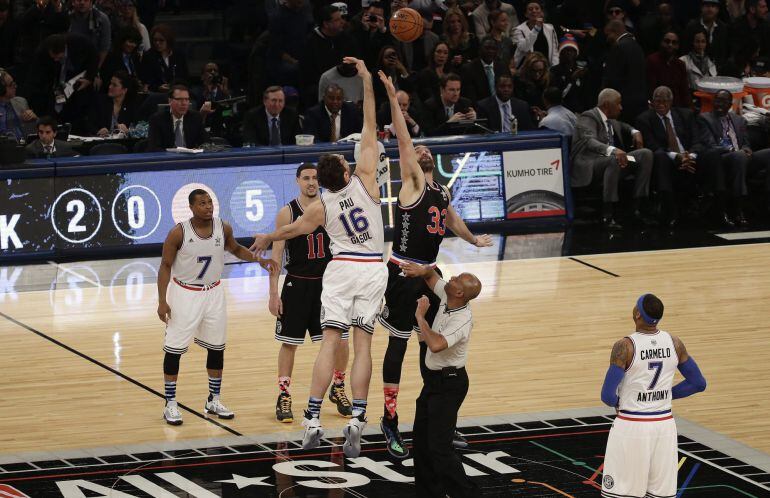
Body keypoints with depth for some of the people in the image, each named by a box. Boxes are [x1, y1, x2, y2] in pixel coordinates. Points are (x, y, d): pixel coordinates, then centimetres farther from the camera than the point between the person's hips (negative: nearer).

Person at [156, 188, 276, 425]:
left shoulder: (223, 228, -7)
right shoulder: (179, 233, -18)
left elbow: (236, 249, 14)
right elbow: (165, 266, -11)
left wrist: (259, 260, -2)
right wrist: (162, 301, -16)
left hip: (213, 293, 4)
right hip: (184, 293, -4)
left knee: (217, 347, 10)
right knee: (174, 349, -3)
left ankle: (214, 401, 24)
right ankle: (170, 404, 6)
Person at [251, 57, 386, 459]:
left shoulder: (321, 207, -3)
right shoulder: (365, 181, -7)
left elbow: (293, 228, 16)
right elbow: (370, 131, -6)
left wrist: (266, 238, 36)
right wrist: (367, 83, -2)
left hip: (340, 270, 0)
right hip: (372, 270, 0)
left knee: (329, 342, -2)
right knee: (363, 343, -2)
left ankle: (312, 420, -10)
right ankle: (356, 422, -9)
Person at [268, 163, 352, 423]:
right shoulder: (287, 213, -7)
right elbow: (276, 254, -6)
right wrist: (274, 293, -9)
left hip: (328, 282, 2)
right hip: (297, 284, -2)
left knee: (340, 341, 3)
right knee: (289, 342, 1)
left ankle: (338, 389, 25)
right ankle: (284, 397, 11)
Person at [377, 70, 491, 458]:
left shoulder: (442, 191, 13)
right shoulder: (413, 184, -7)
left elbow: (450, 219, 30)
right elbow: (403, 140, -17)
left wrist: (473, 239, 37)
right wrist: (393, 98, -24)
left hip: (428, 273, 8)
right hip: (403, 274, -8)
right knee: (398, 344, -3)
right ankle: (390, 421, 1)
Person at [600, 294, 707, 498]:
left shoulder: (625, 347, -16)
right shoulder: (674, 343, -1)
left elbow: (608, 396, -17)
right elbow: (698, 384, 9)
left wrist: (618, 402, 6)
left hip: (631, 427, -5)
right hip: (664, 426, 5)